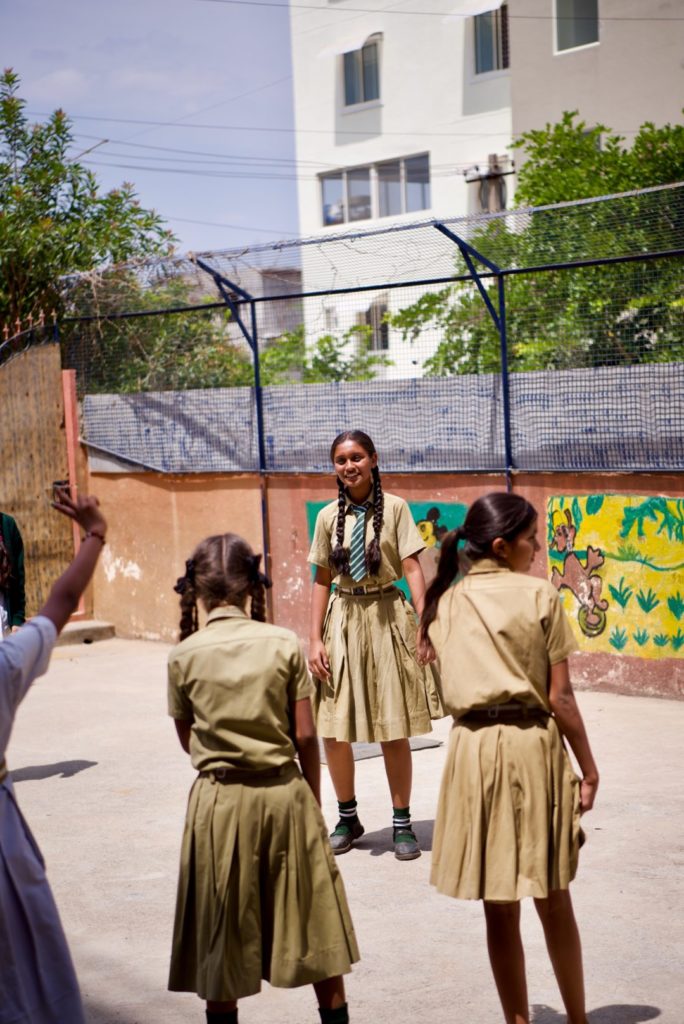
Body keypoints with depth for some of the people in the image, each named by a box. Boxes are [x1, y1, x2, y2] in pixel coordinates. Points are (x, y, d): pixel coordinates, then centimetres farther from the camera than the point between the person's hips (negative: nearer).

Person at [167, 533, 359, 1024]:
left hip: (219, 800, 0)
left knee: (222, 930, 12)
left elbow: (187, 739, 3)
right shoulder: (284, 644, -7)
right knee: (312, 916, 14)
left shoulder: (184, 655, -7)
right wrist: (314, 799, 6)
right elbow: (306, 735, -5)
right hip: (284, 793, 0)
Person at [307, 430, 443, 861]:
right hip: (343, 619, 3)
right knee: (333, 730, 3)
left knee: (394, 731, 4)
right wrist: (316, 639, 2)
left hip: (386, 618, -3)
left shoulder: (394, 508, -4)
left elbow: (412, 568, -7)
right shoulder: (329, 517, 5)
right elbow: (322, 580, 8)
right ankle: (348, 818, 23)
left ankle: (402, 823, 18)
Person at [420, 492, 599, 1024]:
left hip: (473, 748, 3)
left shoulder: (446, 602, 6)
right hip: (534, 745, -2)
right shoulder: (539, 594, -6)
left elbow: (452, 687, 1)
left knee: (500, 907, 9)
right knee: (553, 899, 12)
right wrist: (588, 768, 0)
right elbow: (559, 696, -7)